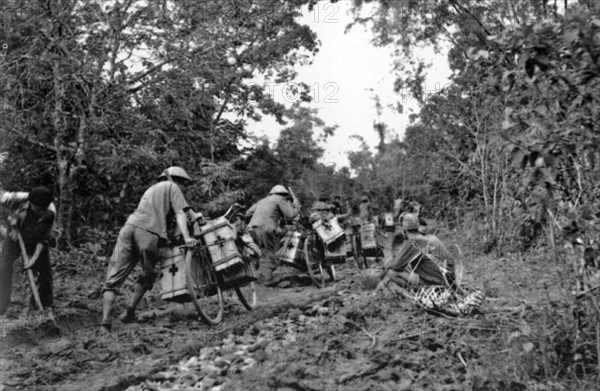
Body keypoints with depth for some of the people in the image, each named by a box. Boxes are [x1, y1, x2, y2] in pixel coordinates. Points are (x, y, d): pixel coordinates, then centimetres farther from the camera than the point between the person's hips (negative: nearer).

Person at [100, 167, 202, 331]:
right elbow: (180, 213, 3)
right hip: (148, 234, -6)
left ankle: (105, 320, -9)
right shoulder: (171, 187, 16)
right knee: (148, 275, 17)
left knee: (113, 279, 3)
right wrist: (186, 237, -9)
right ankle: (129, 312, 14)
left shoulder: (151, 189, 37)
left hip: (129, 227, 6)